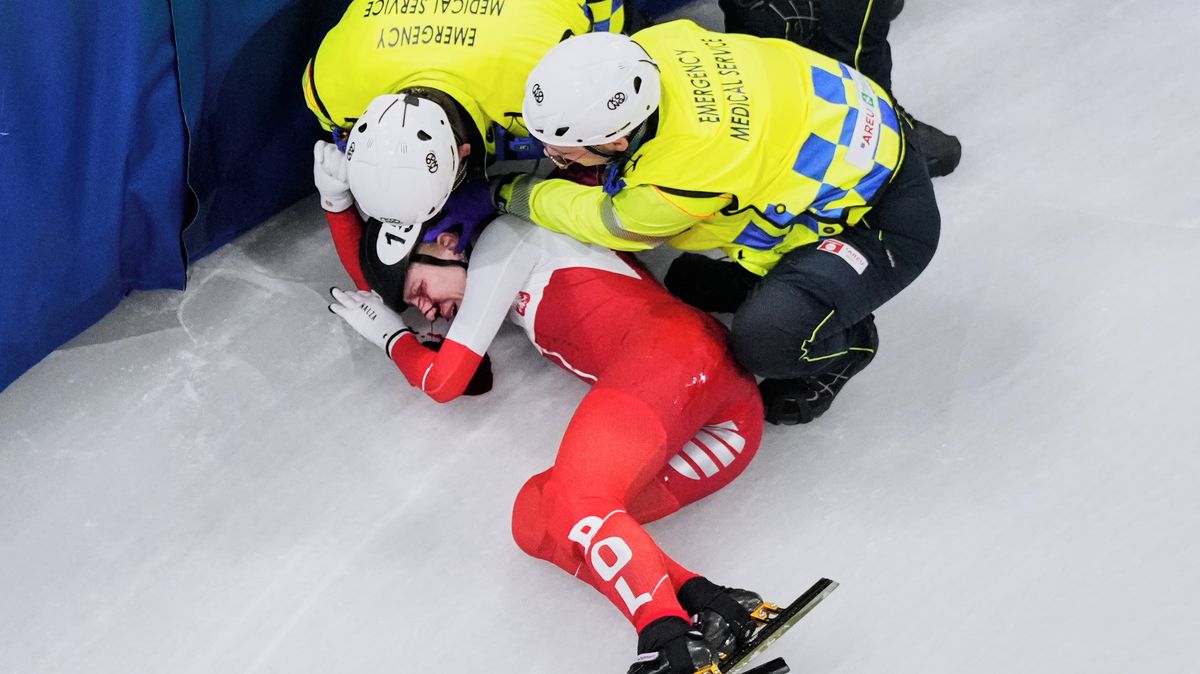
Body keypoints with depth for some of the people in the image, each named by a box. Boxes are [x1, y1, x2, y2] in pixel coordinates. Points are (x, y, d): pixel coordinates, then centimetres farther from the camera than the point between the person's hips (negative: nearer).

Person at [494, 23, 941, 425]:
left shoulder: (681, 177, -37)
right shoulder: (643, 48, -20)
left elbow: (607, 222, -13)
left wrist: (511, 195, 0)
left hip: (884, 217, -8)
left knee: (766, 340, -27)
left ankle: (846, 344, 4)